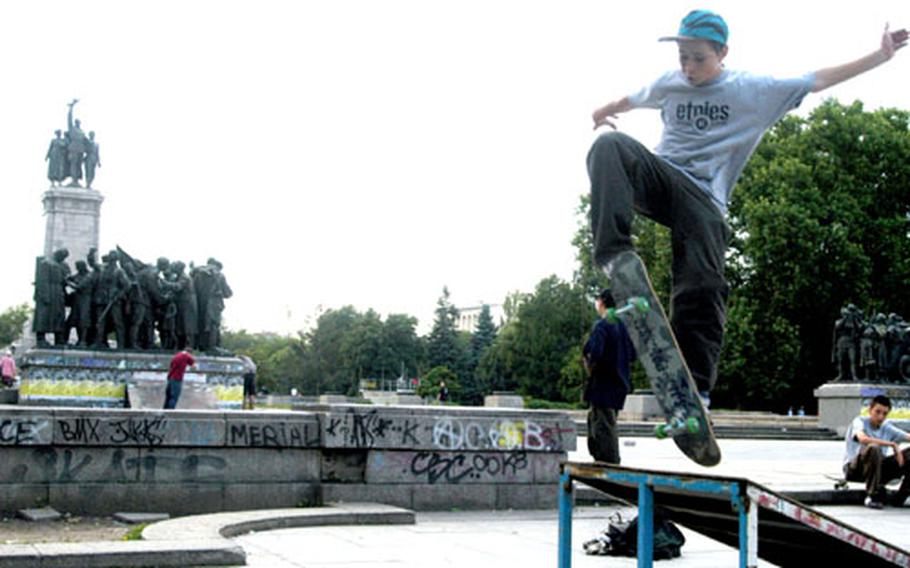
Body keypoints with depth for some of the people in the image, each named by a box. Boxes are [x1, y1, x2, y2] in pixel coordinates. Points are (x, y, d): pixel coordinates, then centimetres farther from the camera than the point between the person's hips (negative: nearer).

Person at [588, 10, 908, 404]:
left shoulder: (756, 90, 7)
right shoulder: (669, 84, 16)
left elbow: (819, 81, 9)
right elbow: (632, 100, 37)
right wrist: (605, 112, 49)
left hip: (703, 197, -2)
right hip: (660, 175, 2)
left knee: (703, 289, -18)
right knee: (610, 145, -31)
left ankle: (694, 390, -14)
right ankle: (613, 252, -44)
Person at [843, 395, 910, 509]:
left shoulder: (887, 428, 7)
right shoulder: (860, 421, -10)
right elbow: (863, 439, -32)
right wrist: (892, 444, -33)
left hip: (879, 469, 6)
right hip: (854, 469, -6)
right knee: (874, 448, -36)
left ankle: (899, 499, -5)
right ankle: (873, 496, -27)